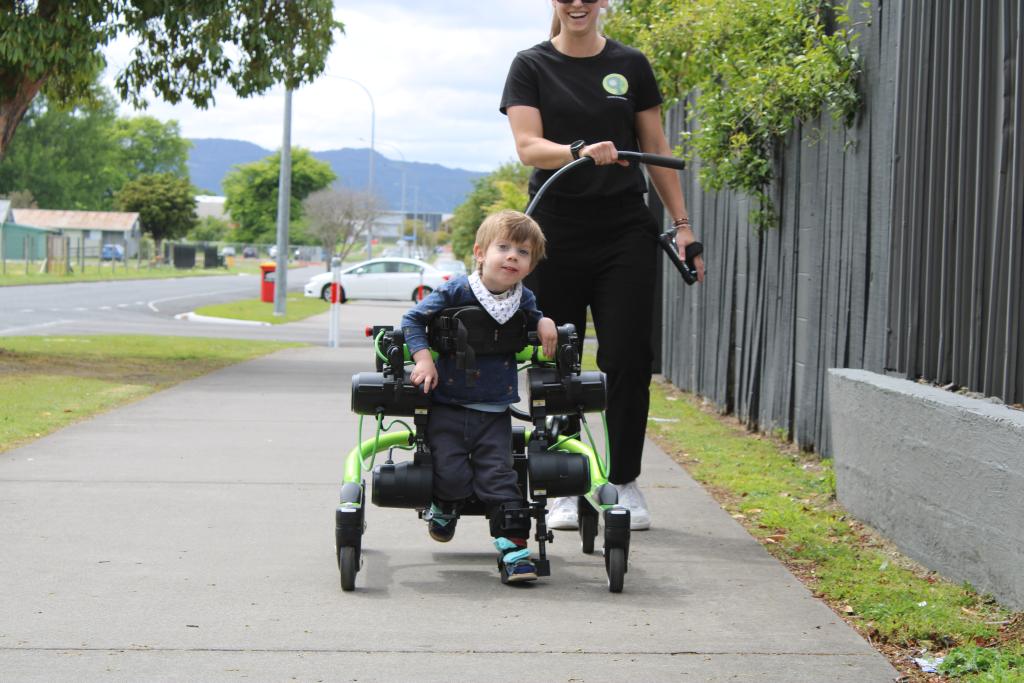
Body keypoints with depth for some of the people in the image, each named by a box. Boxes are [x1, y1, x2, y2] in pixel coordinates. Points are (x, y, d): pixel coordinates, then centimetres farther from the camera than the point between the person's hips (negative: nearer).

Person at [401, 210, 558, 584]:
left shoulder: (523, 299, 3)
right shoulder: (456, 292, -10)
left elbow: (531, 317, 28)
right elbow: (413, 319, 0)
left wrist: (545, 323, 4)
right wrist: (423, 359, -14)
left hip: (494, 413, 2)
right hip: (447, 407, -2)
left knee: (499, 476, -9)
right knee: (453, 474, -13)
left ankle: (514, 547, -8)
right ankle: (444, 507, 22)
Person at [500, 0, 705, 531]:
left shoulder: (630, 65, 8)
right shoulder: (532, 66, 3)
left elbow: (655, 148, 11)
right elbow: (528, 147, -9)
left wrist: (681, 221, 6)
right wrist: (580, 152, -28)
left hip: (625, 232, 1)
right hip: (555, 233, -1)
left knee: (628, 359, -3)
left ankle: (624, 483, 8)